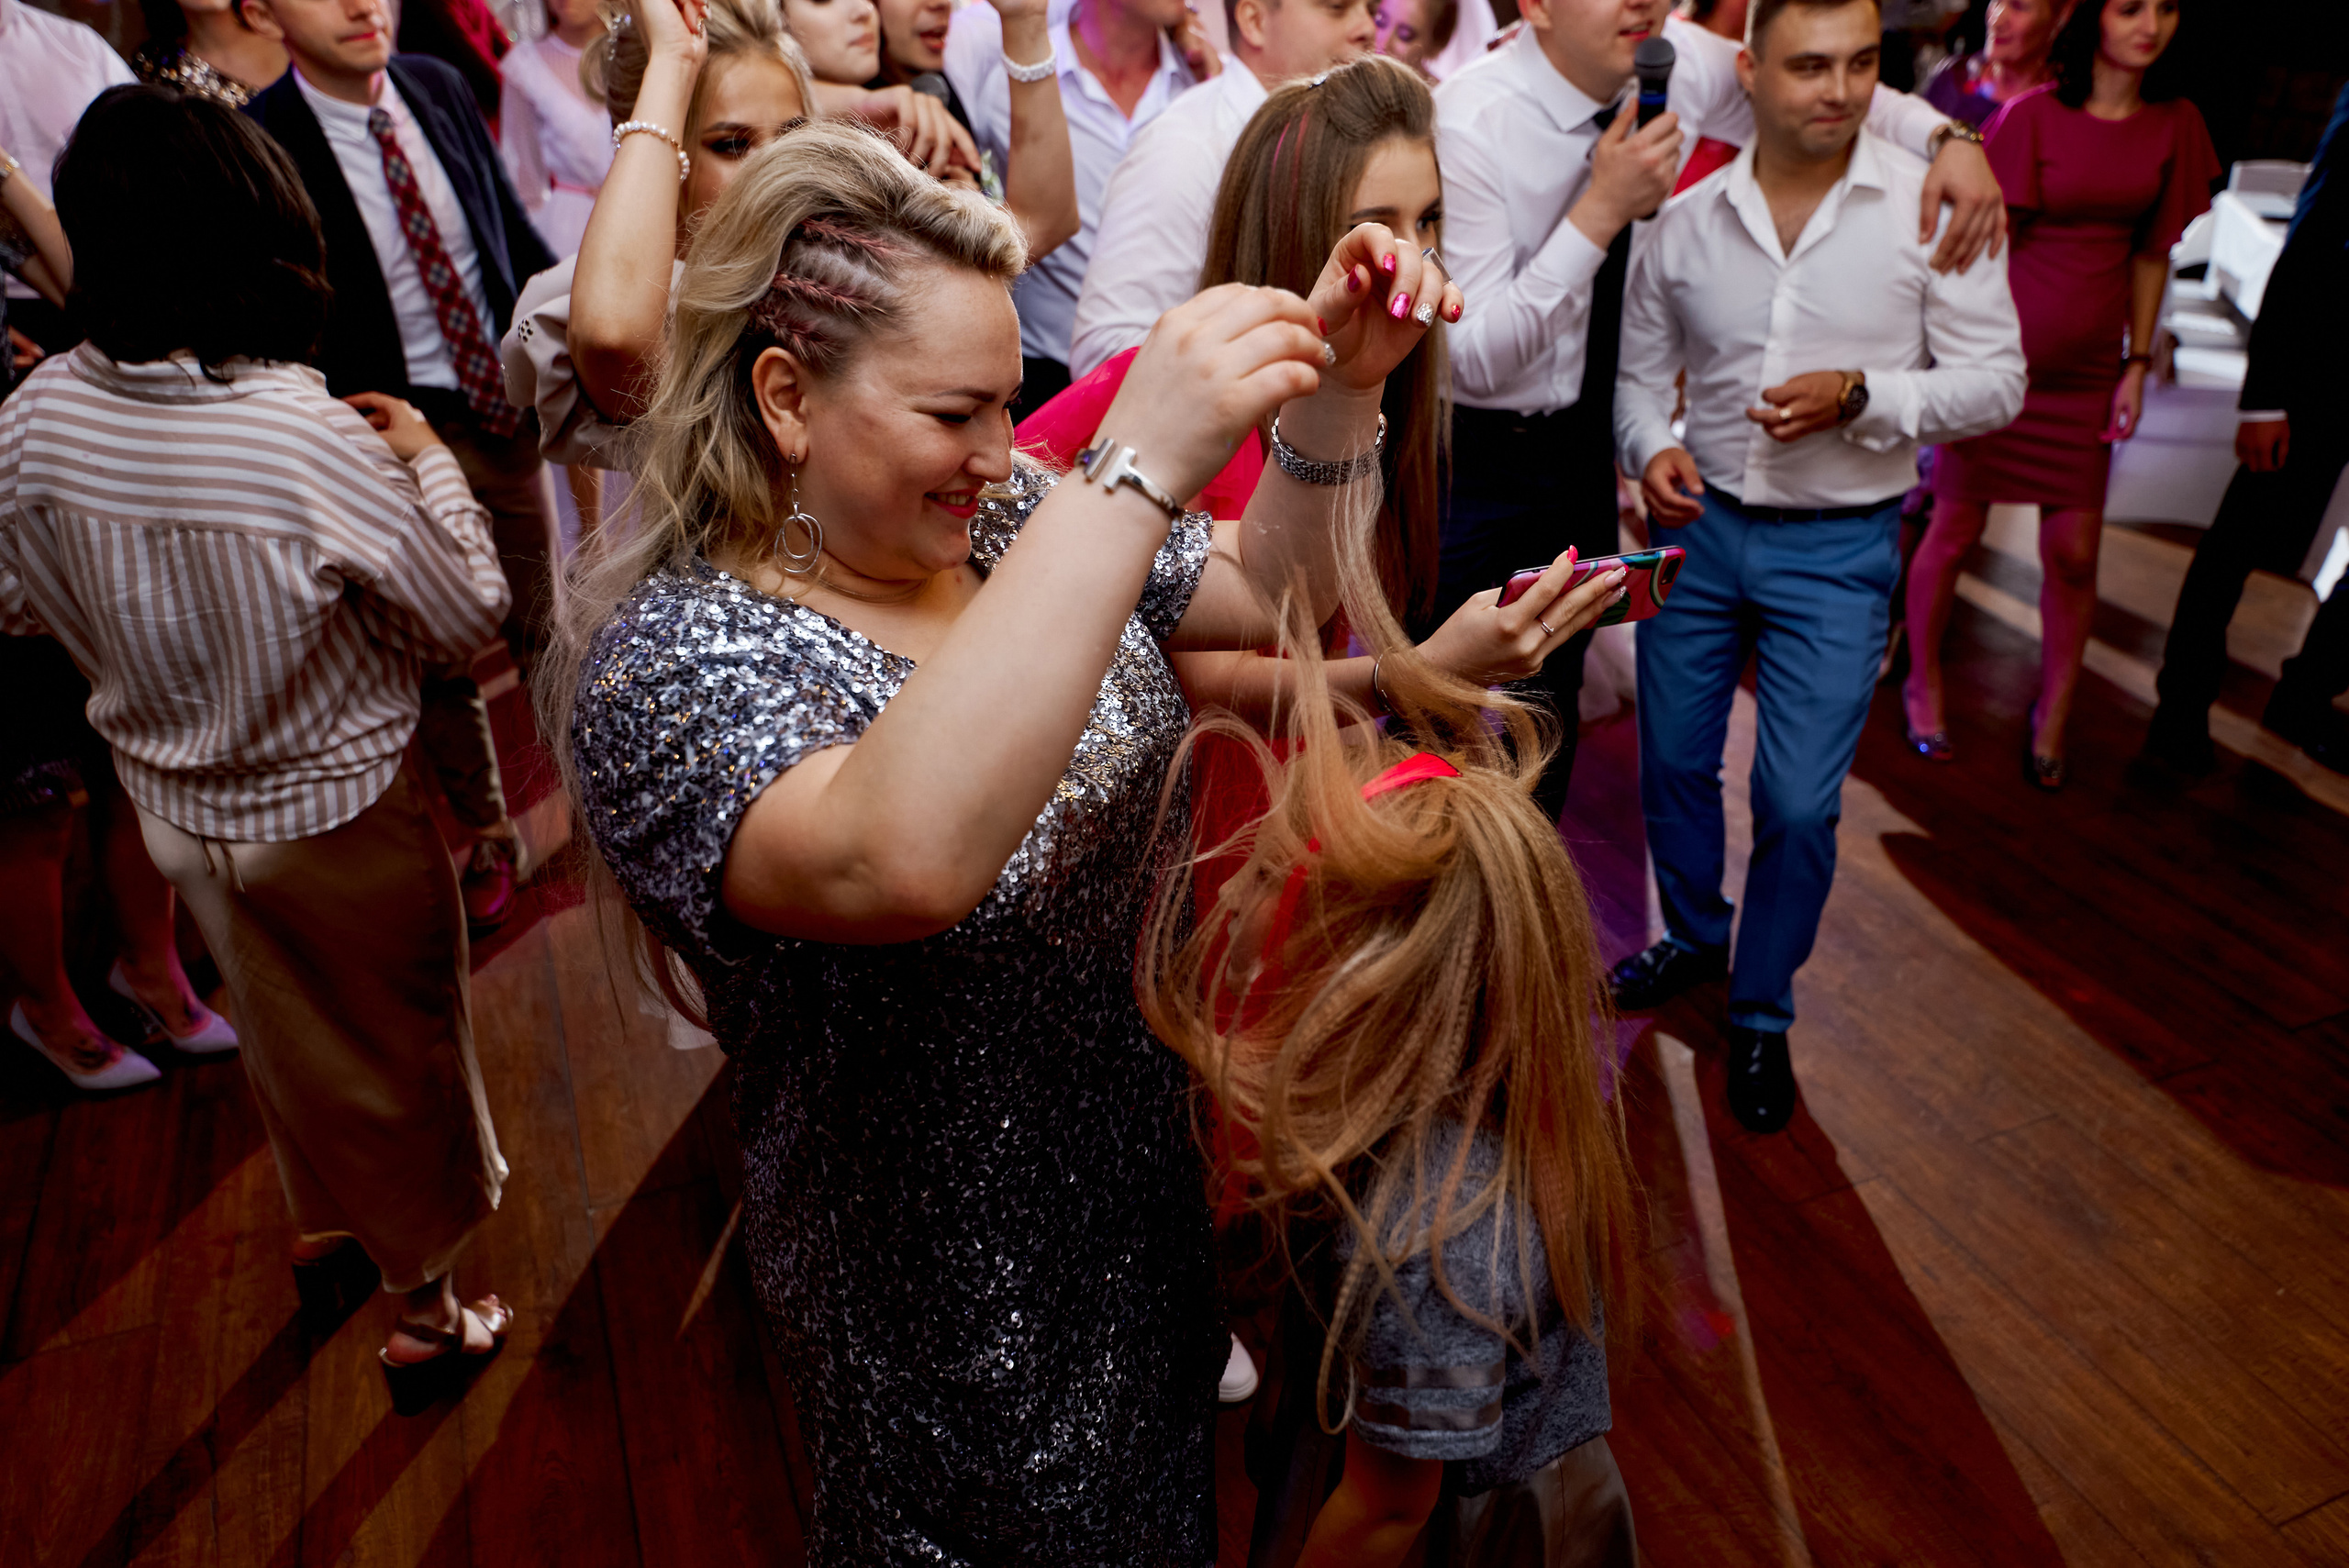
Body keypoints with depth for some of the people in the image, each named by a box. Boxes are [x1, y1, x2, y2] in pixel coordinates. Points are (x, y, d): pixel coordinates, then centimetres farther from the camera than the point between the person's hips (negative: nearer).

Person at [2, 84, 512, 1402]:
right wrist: (428, 461, -5)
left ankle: (326, 1220, 54)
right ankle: (428, 1311, 34)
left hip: (177, 811, 5)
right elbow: (473, 615, -17)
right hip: (339, 817, -5)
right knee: (400, 1050, 16)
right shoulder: (313, 440, -30)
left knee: (288, 1033, 29)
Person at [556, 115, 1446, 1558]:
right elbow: (902, 859, -49)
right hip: (962, 1291, -6)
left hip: (1146, 1170, 7)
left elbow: (1271, 592, 0)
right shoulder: (672, 661, -28)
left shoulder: (1003, 524, -6)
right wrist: (1137, 470, -49)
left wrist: (1336, 392, -18)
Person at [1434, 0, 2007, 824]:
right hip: (1474, 456, -6)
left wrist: (1947, 135, -10)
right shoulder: (1469, 124, -24)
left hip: (1585, 446, 6)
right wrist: (1600, 210, -31)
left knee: (1555, 692, 20)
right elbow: (1478, 357, -25)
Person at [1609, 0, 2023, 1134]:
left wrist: (1859, 394, -21)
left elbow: (1997, 383, -5)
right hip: (1700, 528, 3)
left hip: (1838, 546, -2)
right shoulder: (1687, 218, -1)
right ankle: (1695, 937, 41)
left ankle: (1761, 1016, 21)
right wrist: (1652, 448, -11)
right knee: (1673, 762, 13)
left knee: (1797, 804, -2)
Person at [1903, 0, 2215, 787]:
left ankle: (2053, 712, 23)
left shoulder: (2176, 124, 5)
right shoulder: (2032, 114, -7)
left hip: (2086, 368, 4)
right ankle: (1922, 684, 26)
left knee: (2074, 552, 4)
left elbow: (2151, 254, 10)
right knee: (1955, 530, 5)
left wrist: (2138, 363, 7)